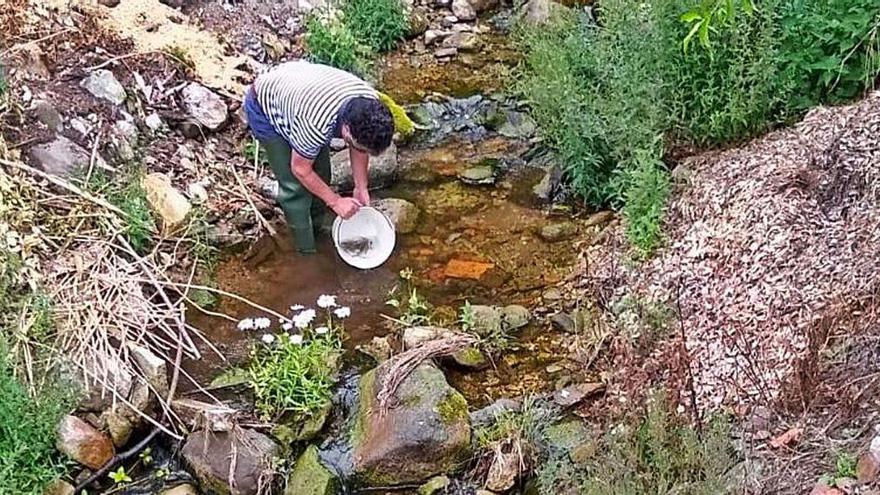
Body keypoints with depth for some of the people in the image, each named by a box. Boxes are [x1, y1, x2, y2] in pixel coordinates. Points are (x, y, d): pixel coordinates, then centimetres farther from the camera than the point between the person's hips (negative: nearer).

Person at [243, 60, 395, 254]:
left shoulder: (369, 104, -25)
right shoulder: (316, 123, -44)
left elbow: (359, 148, -3)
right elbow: (301, 170, -25)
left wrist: (361, 188, -3)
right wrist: (336, 201, -18)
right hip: (264, 106, -6)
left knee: (321, 176, 8)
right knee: (295, 185, -8)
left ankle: (316, 231, 30)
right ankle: (307, 252, 8)